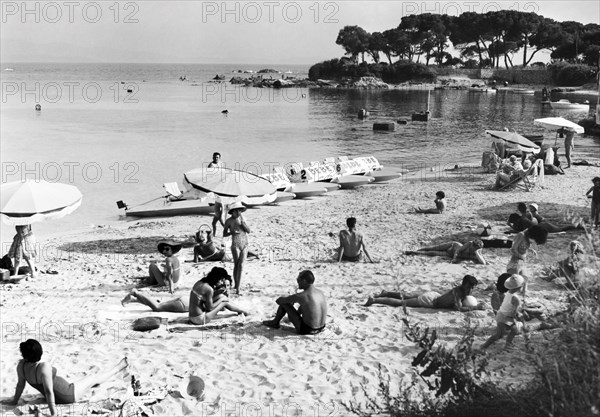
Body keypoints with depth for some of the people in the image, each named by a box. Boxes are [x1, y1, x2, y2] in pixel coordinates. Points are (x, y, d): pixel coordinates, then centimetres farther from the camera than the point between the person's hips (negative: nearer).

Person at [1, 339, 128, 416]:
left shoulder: (21, 365, -17)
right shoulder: (44, 367, -38)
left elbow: (20, 384, -3)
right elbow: (48, 391, -37)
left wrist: (15, 400, 13)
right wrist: (53, 413, -31)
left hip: (56, 398, 7)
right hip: (69, 396, -7)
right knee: (95, 377, 16)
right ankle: (118, 368, 40)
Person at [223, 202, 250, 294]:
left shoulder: (241, 218, 9)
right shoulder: (228, 221, -3)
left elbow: (248, 231, 4)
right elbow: (224, 234, 1)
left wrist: (242, 223, -10)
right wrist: (232, 232, -18)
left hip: (245, 245, 3)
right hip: (235, 245, -3)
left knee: (241, 265, -4)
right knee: (236, 265, 0)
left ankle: (238, 287, -3)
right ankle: (235, 284, 18)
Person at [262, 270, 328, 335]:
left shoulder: (300, 296, -20)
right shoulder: (320, 292, 2)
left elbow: (278, 300, -5)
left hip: (305, 330, -7)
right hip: (321, 328, 7)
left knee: (284, 303, 3)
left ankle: (275, 323, 29)